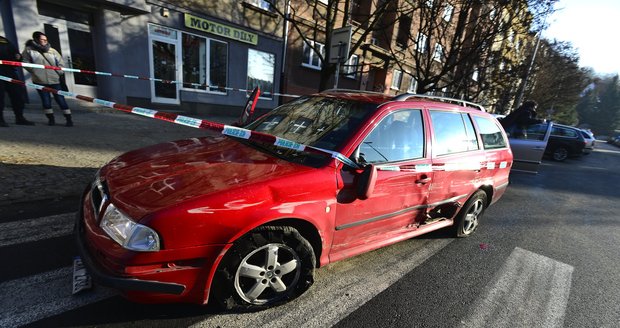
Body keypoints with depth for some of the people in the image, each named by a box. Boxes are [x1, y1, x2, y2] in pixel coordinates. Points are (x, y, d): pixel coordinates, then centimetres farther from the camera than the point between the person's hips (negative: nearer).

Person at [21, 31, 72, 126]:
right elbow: (25, 61, 10)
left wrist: (59, 72, 6)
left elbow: (61, 63, 14)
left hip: (54, 80, 0)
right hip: (40, 81, 0)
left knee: (60, 99, -3)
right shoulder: (29, 49, 6)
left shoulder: (52, 50, 10)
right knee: (46, 101, 0)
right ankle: (51, 119, 13)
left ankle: (69, 119, 0)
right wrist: (34, 71, 0)